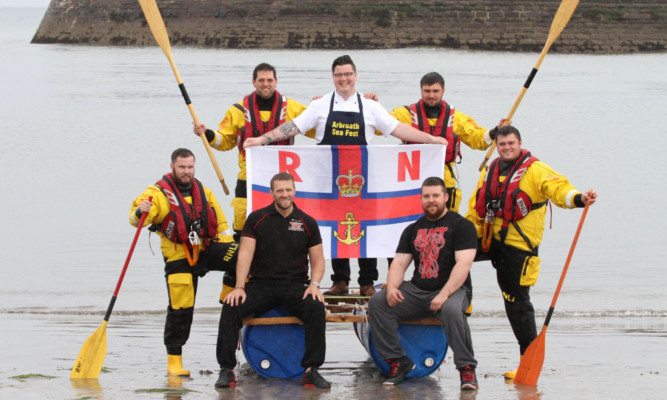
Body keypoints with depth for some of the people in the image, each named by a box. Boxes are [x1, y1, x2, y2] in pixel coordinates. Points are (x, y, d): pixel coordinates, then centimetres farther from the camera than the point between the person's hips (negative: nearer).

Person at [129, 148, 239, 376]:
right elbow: (136, 219, -20)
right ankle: (174, 360, 5)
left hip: (207, 249, 4)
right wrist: (140, 212, -43)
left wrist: (228, 251, 10)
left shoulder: (203, 192, 12)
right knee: (181, 307, -6)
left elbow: (220, 223, 18)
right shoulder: (159, 193, -6)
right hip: (179, 257, -4)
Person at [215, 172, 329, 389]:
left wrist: (314, 284, -10)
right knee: (231, 308, -25)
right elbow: (245, 254, -2)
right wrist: (239, 287, -15)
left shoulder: (307, 223, 7)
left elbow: (317, 260, 10)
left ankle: (311, 370, -22)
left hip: (295, 286, 0)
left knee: (316, 309, -30)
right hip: (260, 285, 0)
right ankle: (226, 370, -17)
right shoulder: (256, 219, 4)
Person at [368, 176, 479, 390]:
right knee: (377, 303, -15)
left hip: (452, 290, -5)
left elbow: (463, 264, -14)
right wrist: (392, 287, -12)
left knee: (451, 309, -40)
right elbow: (399, 263, 11)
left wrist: (444, 294, -27)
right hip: (417, 291, 5)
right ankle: (398, 362, -8)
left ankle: (467, 368, -24)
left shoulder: (461, 226, -3)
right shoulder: (413, 230, 15)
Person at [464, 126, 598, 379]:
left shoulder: (535, 170, -7)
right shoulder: (490, 172, 13)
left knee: (517, 300, -5)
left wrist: (579, 198, -42)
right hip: (490, 238, 6)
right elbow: (475, 209, 19)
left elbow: (558, 188, -22)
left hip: (518, 244, -6)